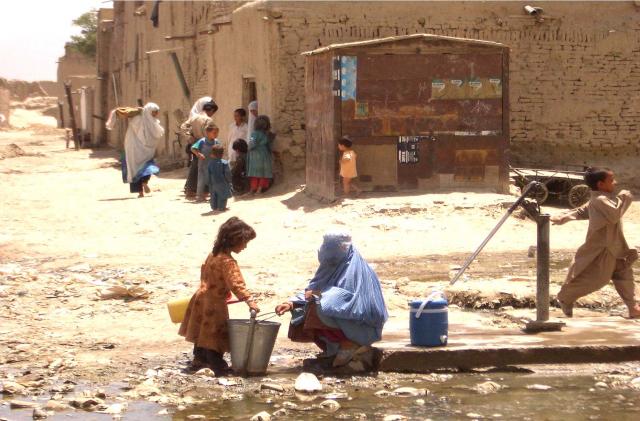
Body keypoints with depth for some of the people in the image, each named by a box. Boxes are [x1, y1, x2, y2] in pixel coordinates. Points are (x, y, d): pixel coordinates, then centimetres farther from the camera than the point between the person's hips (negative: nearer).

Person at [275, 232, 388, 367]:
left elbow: (349, 296, -30)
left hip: (363, 325, -9)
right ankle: (335, 348, 8)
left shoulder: (354, 268, -18)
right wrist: (292, 304, -7)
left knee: (318, 308, -27)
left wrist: (319, 294, -27)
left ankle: (349, 345, -13)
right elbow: (313, 288, 7)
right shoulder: (334, 266, 8)